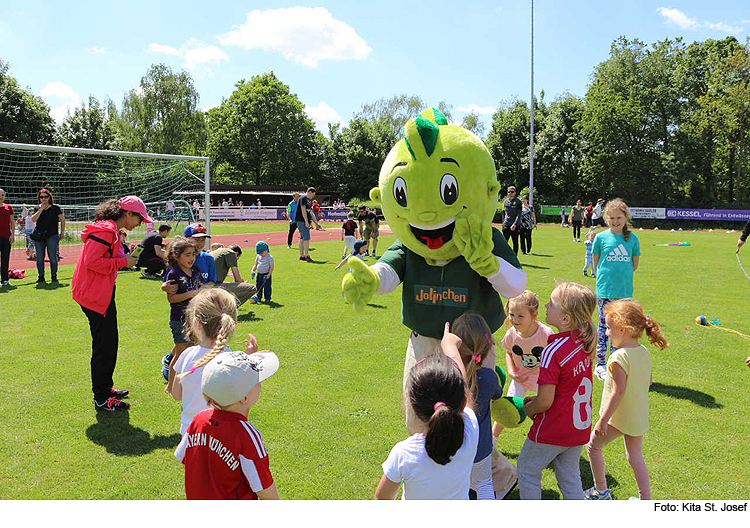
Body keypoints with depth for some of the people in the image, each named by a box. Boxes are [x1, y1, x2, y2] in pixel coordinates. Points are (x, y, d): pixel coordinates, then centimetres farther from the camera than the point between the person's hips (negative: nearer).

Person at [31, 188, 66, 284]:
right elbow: (33, 219, -3)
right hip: (39, 236, 3)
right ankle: (41, 278, 11)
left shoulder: (55, 207, 3)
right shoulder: (38, 208, 11)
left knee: (53, 257, -3)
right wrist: (41, 209, -8)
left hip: (52, 235, -3)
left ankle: (54, 277, 4)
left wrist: (62, 232, 2)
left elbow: (62, 220, 7)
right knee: (39, 258, 4)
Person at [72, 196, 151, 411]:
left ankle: (106, 388, 34)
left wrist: (126, 258, 7)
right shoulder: (106, 230, -18)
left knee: (108, 344, 20)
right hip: (95, 296, -11)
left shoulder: (111, 230, 16)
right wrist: (123, 262, -17)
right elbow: (91, 262, -25)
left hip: (102, 294, 11)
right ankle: (102, 399, 7)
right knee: (103, 347, -3)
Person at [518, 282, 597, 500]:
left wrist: (527, 409, -4)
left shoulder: (553, 351, -27)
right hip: (580, 427, 7)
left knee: (527, 470, 15)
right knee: (570, 476, 22)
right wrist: (536, 399, 9)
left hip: (553, 430, -7)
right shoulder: (584, 343, -4)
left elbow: (545, 401, -24)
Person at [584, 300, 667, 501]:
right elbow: (649, 380, 11)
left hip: (618, 416, -7)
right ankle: (646, 500, 23)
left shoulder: (620, 357, -25)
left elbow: (618, 392, -25)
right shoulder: (644, 352, -1)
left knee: (593, 446, 12)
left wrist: (603, 420, -20)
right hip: (640, 416, 8)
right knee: (635, 456, 18)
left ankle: (601, 491, 22)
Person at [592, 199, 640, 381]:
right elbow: (595, 263, 8)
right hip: (605, 290, -2)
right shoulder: (601, 237, -1)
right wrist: (604, 278, 6)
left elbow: (635, 264, 13)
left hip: (625, 291, 2)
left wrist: (623, 275, 9)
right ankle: (600, 364, 11)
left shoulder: (632, 238, 3)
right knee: (604, 326, 3)